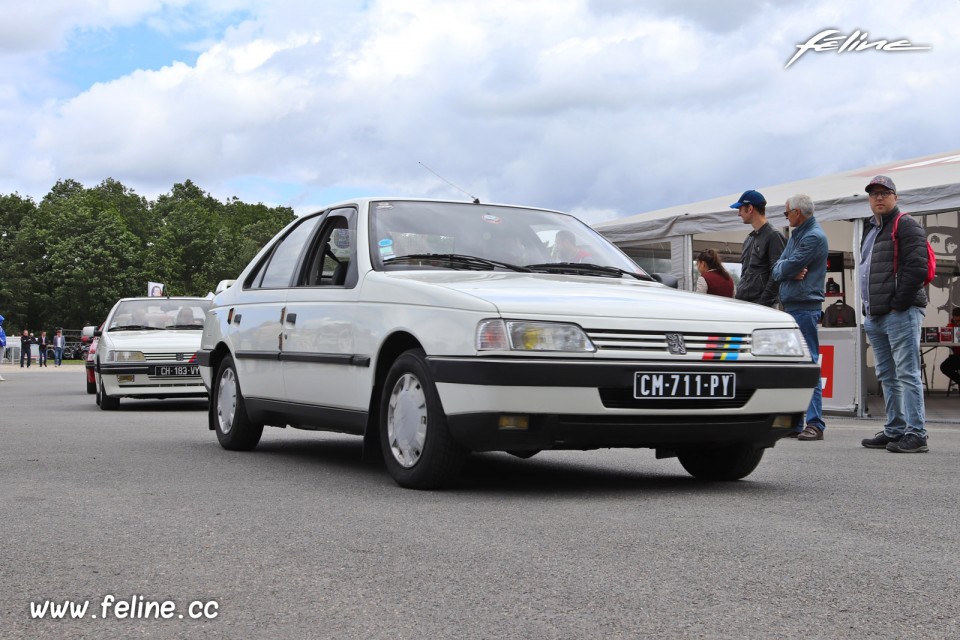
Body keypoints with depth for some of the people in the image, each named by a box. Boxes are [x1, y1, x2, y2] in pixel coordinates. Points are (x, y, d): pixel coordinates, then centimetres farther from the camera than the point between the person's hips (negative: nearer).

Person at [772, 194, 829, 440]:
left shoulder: (814, 237, -12)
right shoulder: (796, 234, 19)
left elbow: (785, 268, -16)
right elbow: (776, 270, 12)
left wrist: (784, 270, 6)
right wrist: (790, 272, -8)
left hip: (805, 307, -10)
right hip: (791, 307, 10)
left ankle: (815, 424, -11)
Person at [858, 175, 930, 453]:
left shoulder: (906, 225, -6)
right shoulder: (870, 230, 21)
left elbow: (917, 268, -15)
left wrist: (898, 304, -17)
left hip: (901, 314, -9)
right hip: (875, 316, 9)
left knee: (907, 375, -9)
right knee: (887, 377, 12)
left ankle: (916, 434, -8)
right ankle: (894, 431, 18)